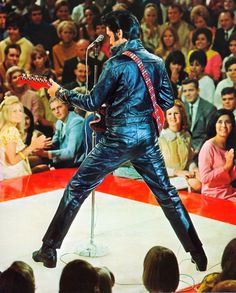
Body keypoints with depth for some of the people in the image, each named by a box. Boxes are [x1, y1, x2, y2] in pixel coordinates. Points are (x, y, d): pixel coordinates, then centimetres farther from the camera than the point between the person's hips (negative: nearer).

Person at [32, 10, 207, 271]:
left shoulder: (116, 63, -10)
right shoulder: (156, 62, 6)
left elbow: (92, 103, -7)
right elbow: (167, 102, 10)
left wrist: (61, 93, 6)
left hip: (118, 140, -5)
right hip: (148, 138, 5)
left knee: (76, 189, 5)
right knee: (167, 194, 15)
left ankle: (49, 250, 8)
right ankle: (197, 254, 15)